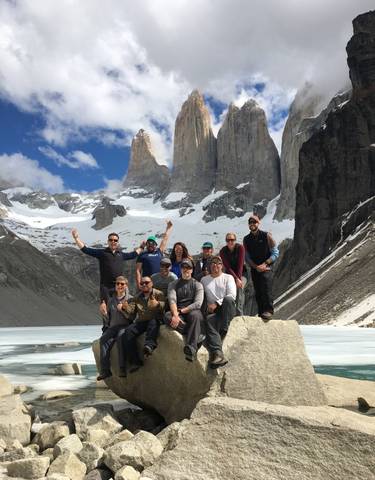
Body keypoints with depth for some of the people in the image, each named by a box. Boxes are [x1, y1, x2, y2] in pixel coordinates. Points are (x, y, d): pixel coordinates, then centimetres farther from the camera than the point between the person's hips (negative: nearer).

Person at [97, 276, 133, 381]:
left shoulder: (130, 299, 7)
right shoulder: (111, 300, 21)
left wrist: (122, 309, -13)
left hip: (125, 326, -4)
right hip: (112, 327, 4)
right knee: (103, 339, -26)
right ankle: (105, 371, -27)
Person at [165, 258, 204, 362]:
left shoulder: (197, 285, 11)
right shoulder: (173, 284, 15)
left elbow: (197, 304, -5)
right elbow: (172, 301, -4)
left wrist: (181, 311, -14)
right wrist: (175, 315, -24)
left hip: (192, 312, -1)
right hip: (178, 314, 2)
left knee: (195, 315, -37)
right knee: (167, 316, -32)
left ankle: (191, 348, -45)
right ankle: (197, 336, -26)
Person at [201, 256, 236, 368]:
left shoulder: (228, 277, 13)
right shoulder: (204, 280, 23)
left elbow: (232, 296, -2)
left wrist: (216, 304, -11)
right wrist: (207, 306, 2)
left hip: (228, 309, -1)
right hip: (212, 311, 1)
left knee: (228, 300, -35)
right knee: (209, 320, -34)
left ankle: (222, 333, -28)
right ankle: (217, 353, -51)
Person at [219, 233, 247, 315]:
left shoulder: (240, 248, -12)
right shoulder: (223, 251, -8)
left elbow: (240, 264, -17)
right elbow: (227, 267, -14)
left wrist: (239, 278, -24)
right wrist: (236, 278, -24)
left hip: (241, 273, -1)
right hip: (229, 273, 1)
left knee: (240, 287, -26)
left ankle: (239, 313, -24)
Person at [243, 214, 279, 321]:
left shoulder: (266, 236, -3)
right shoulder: (246, 239, 7)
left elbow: (275, 253, -3)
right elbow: (247, 257, 6)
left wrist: (264, 264, -13)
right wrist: (256, 266, -10)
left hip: (266, 267, -4)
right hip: (254, 269, 4)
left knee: (266, 288, -22)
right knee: (257, 292, 5)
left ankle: (268, 311, -23)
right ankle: (261, 313, 13)